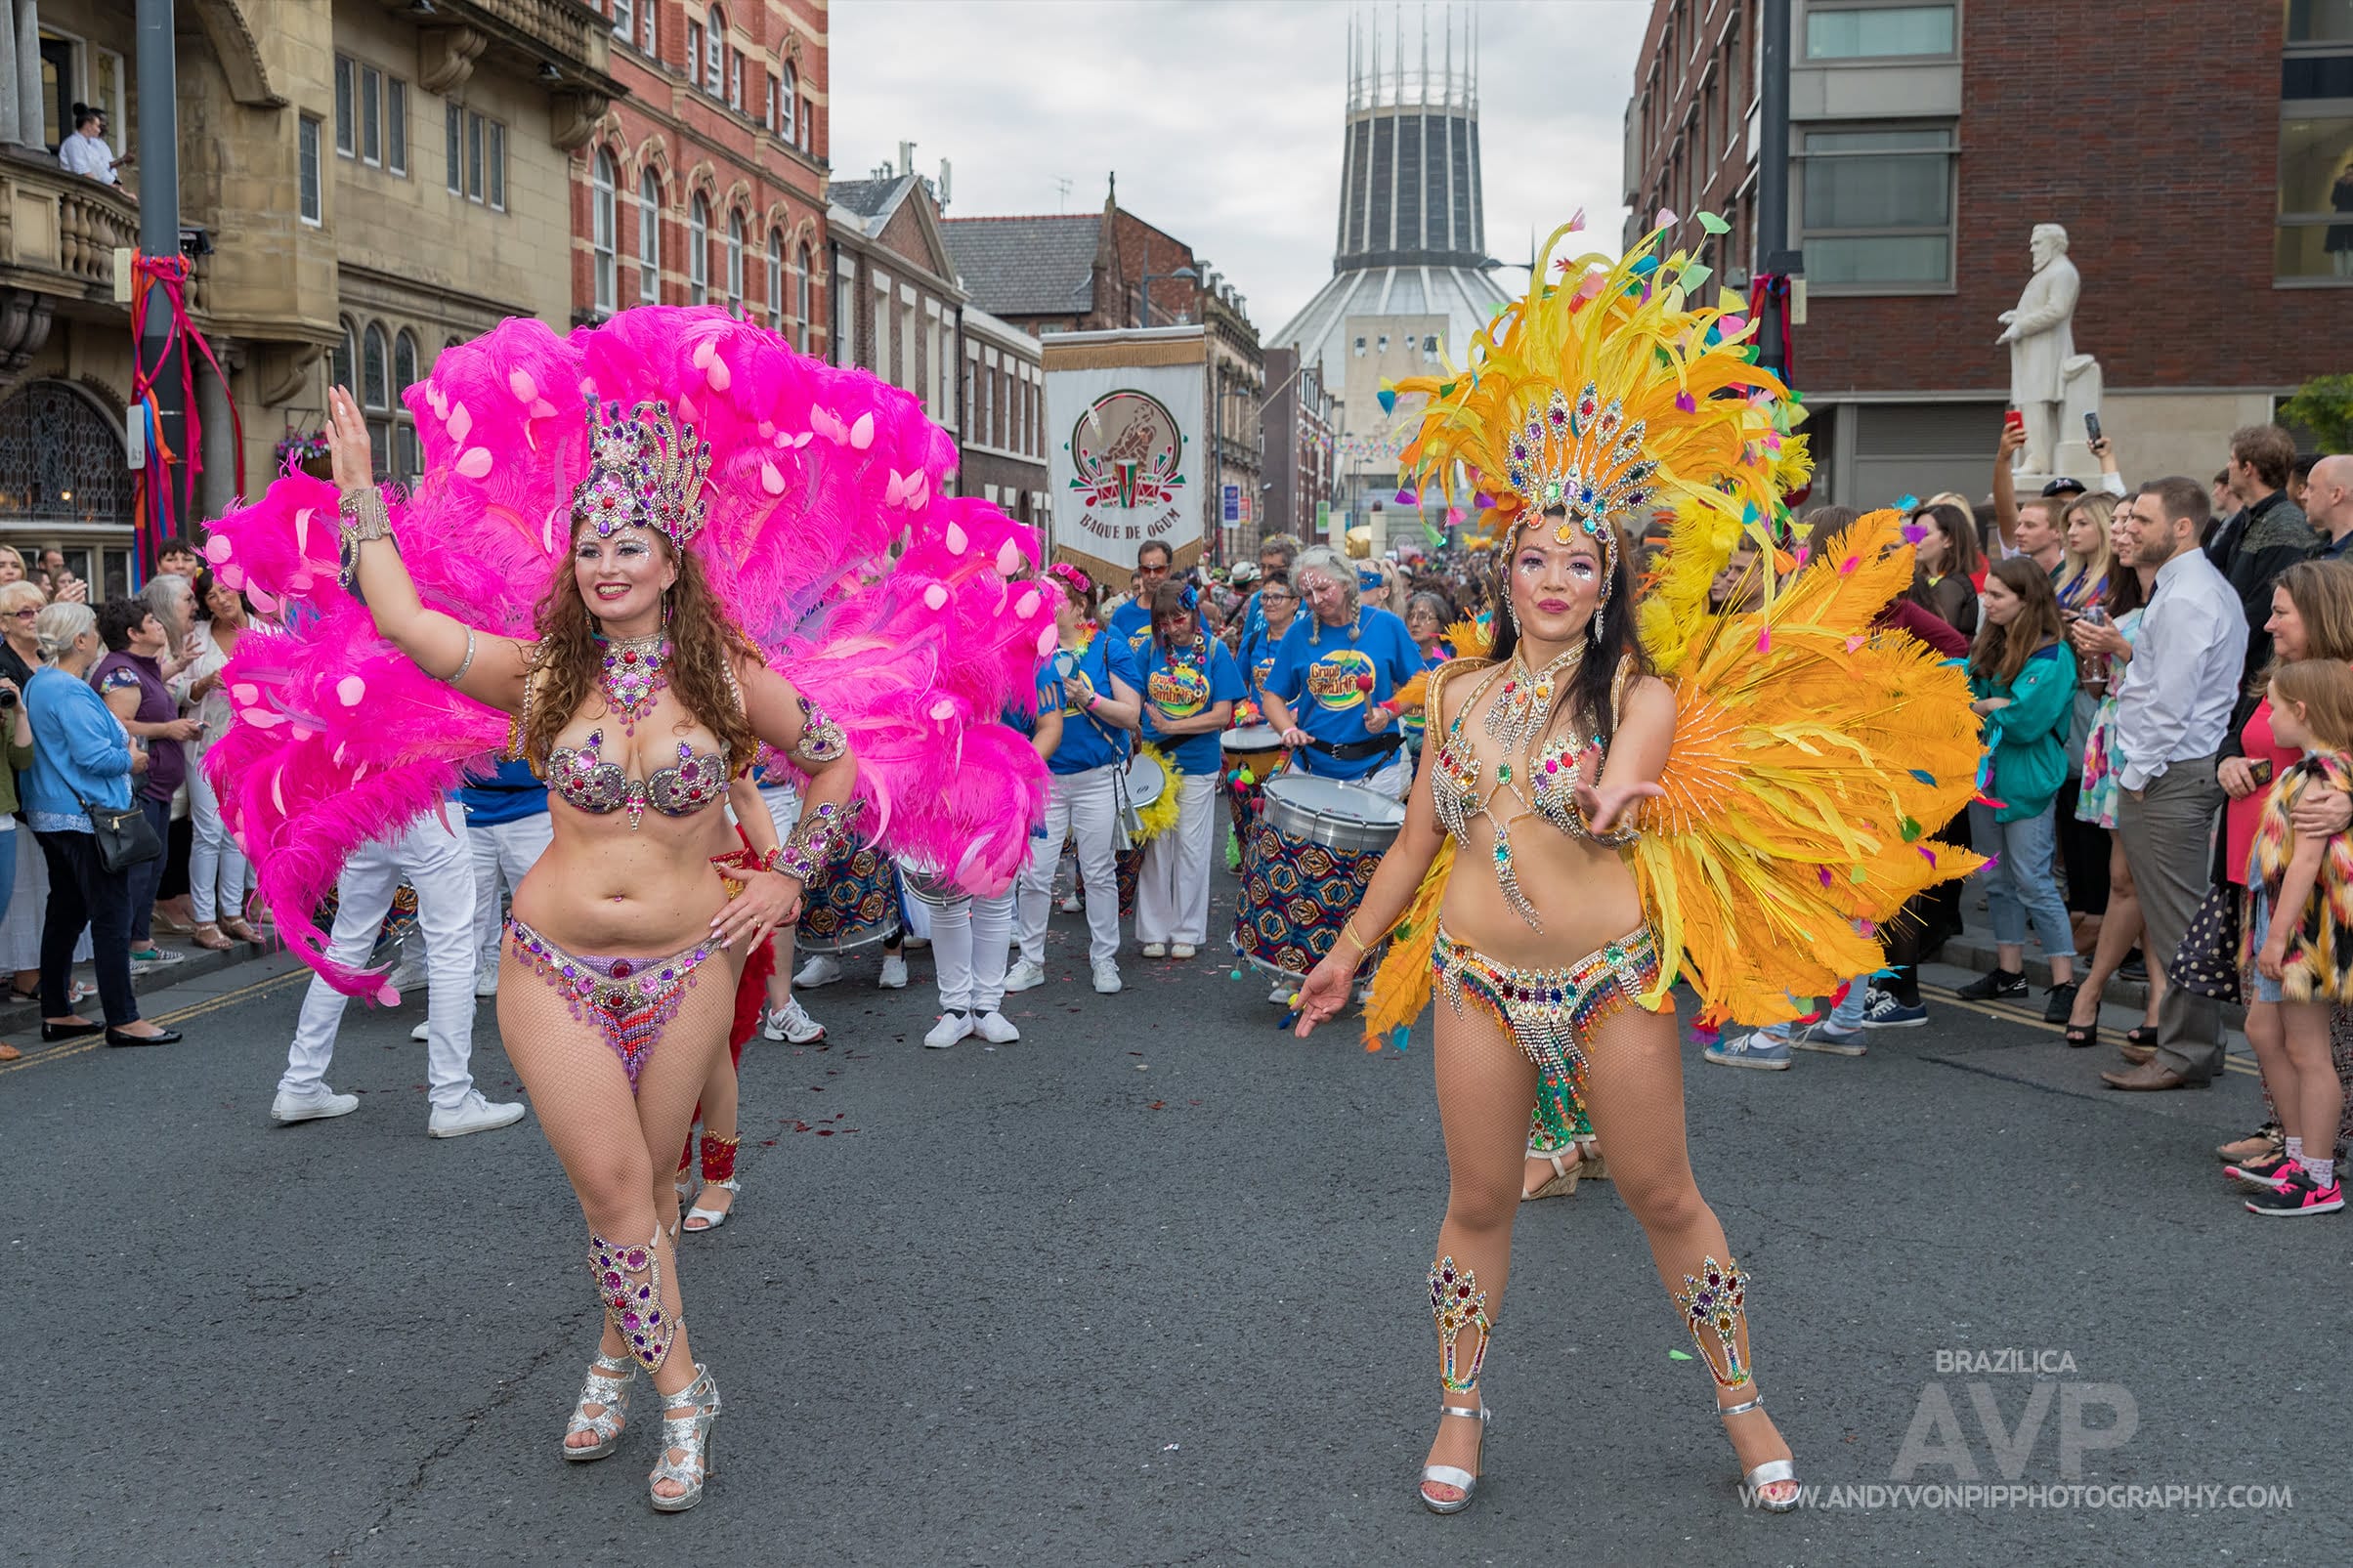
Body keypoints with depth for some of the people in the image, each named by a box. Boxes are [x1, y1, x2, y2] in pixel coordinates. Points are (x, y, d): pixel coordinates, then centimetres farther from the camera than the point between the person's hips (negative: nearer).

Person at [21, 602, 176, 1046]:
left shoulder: (40, 683, 13)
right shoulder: (71, 693, -19)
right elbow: (94, 756, -24)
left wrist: (120, 745, 9)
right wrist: (131, 760, -7)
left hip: (52, 817, 11)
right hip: (86, 818, -11)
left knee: (65, 913, 15)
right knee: (112, 918, -6)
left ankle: (56, 1013, 21)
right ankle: (123, 1020, -3)